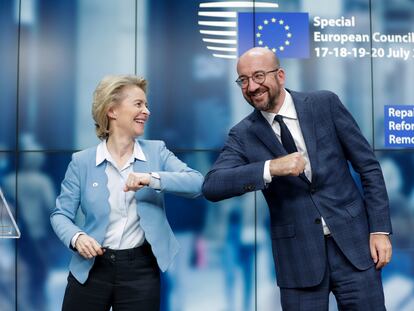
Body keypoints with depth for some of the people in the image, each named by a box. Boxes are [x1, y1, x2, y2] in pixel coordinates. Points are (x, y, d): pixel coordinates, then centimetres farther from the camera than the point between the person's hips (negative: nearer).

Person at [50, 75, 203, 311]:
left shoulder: (156, 151, 1)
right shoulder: (82, 161, -1)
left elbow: (197, 183, -12)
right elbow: (61, 214, 1)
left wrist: (154, 179, -26)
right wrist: (76, 237, -18)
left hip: (141, 270, 0)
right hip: (90, 269, 0)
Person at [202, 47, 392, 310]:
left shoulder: (325, 104, -1)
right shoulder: (243, 135, -1)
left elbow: (369, 167, 2)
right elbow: (211, 187, -15)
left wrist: (380, 229, -4)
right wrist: (271, 168, -26)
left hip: (353, 242, 0)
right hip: (297, 256, 0)